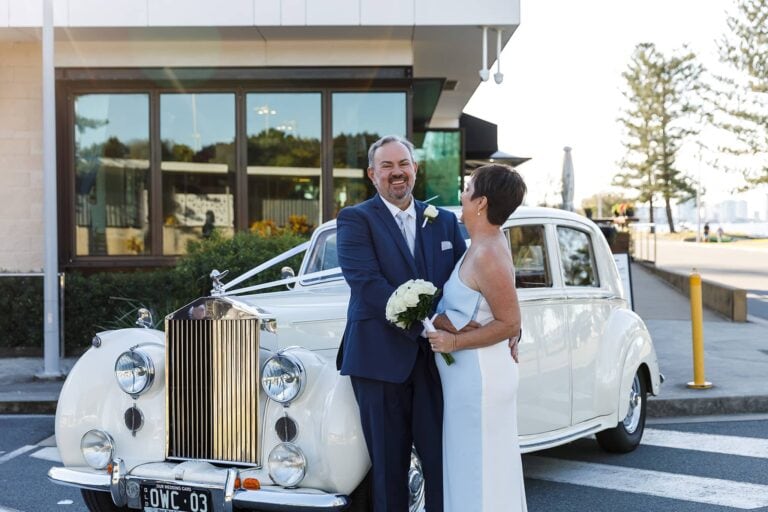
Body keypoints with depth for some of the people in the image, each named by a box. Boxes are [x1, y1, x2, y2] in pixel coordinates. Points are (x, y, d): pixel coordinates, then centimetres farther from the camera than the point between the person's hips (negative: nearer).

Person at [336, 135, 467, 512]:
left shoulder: (444, 221, 13)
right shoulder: (355, 220, 0)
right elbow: (366, 282, -14)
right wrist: (426, 324, -20)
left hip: (435, 360, 3)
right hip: (380, 359, -3)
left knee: (444, 462, 4)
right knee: (389, 469, 6)